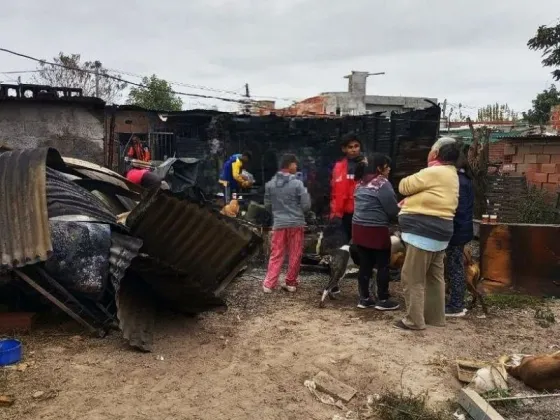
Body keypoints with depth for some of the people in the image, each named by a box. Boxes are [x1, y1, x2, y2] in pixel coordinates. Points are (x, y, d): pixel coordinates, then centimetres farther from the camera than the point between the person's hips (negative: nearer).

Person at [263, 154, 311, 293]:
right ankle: (291, 283, 17)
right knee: (295, 255, 10)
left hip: (278, 224, 3)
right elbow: (306, 205, -8)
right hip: (296, 223, -3)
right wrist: (302, 201, 13)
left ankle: (268, 284, 7)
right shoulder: (297, 183, -10)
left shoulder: (270, 184, 0)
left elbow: (267, 205, 8)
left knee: (276, 255, 10)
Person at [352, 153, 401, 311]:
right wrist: (401, 208, 12)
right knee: (383, 265, 5)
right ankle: (383, 300, 12)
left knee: (365, 264, 12)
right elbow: (392, 210, -12)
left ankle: (364, 298, 17)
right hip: (376, 230, -7)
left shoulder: (361, 182, 13)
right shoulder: (382, 183, -11)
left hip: (359, 228, 7)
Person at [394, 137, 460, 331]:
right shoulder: (450, 174, 16)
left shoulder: (433, 172, -17)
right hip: (437, 232, 10)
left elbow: (404, 186, -9)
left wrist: (410, 195, 9)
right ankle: (435, 316, 23)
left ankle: (414, 320, 3)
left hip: (424, 232, -10)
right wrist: (411, 200, 2)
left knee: (413, 278, -2)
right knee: (434, 277, 15)